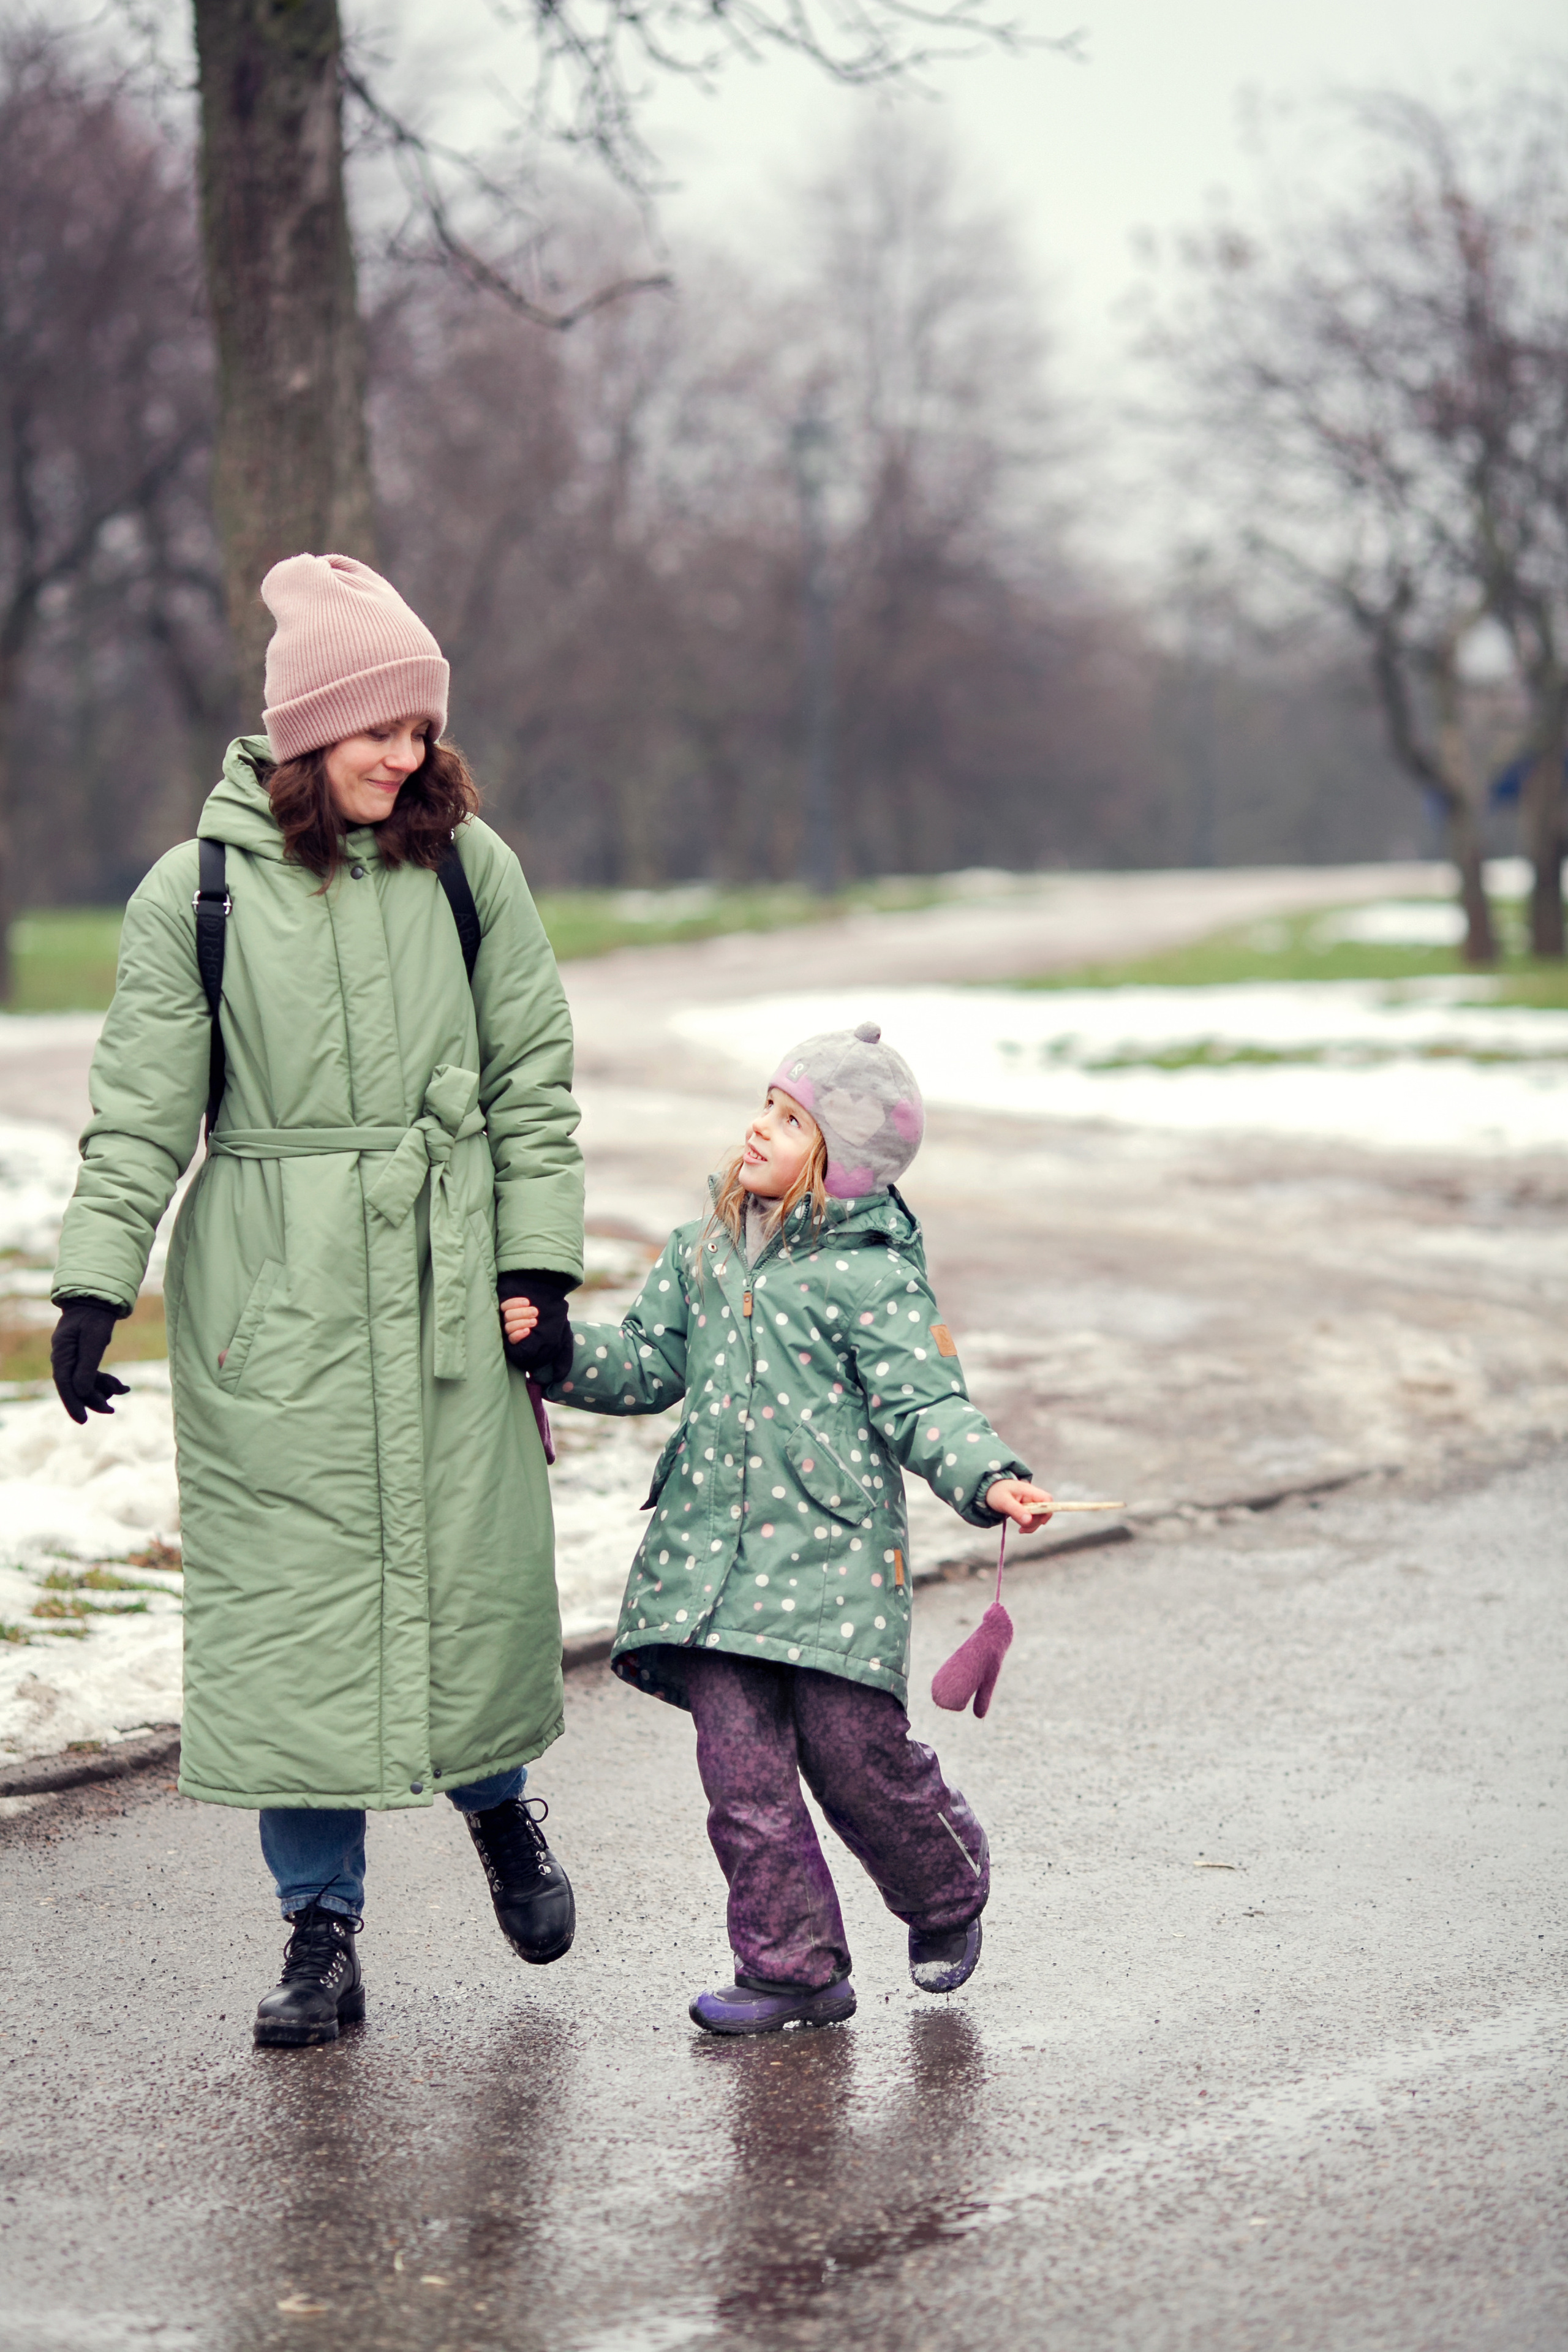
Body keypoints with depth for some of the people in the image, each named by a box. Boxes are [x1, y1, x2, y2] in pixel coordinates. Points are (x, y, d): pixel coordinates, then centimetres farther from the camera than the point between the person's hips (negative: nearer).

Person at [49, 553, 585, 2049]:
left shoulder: (470, 867, 3)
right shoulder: (197, 889, -1)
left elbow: (533, 1079, 8)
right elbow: (138, 1110, 1)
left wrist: (541, 1263, 2)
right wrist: (92, 1286, -6)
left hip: (446, 1284, 1)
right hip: (271, 1298, -1)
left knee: (474, 1566, 3)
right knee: (287, 1591, -1)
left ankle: (496, 1798, 35)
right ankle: (321, 1930, 10)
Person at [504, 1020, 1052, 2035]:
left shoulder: (874, 1277, -7)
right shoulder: (702, 1254, 11)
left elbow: (924, 1403, -12)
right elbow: (648, 1364, 15)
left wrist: (990, 1479, -27)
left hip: (836, 1567, -5)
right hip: (712, 1562, 5)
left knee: (858, 1757, 1)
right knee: (743, 1771, 2)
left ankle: (947, 1897, 30)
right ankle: (792, 1966, 13)